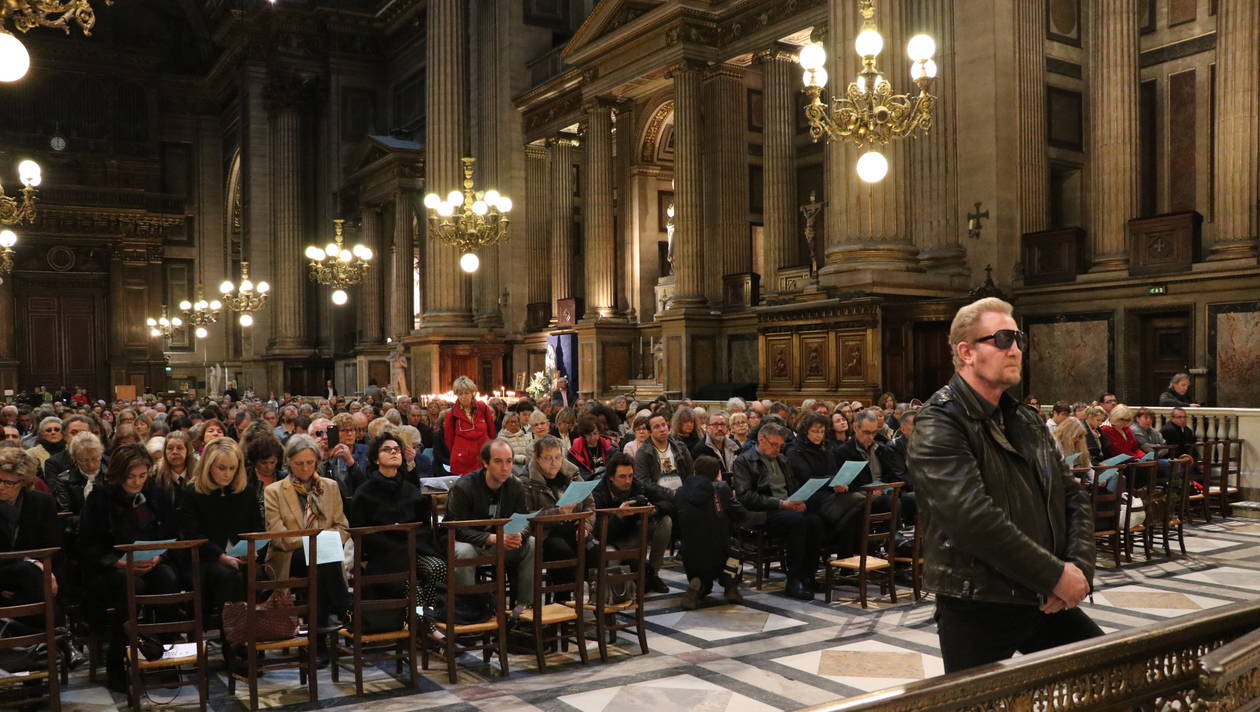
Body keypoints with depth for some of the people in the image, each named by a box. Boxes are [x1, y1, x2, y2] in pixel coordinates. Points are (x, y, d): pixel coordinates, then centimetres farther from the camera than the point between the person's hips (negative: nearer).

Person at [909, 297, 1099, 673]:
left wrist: (1079, 566, -7)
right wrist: (1056, 575, -20)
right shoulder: (939, 426, -15)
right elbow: (975, 520, -26)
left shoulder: (1026, 420, 11)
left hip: (1046, 602, 8)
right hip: (976, 609, -7)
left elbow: (1073, 496, 11)